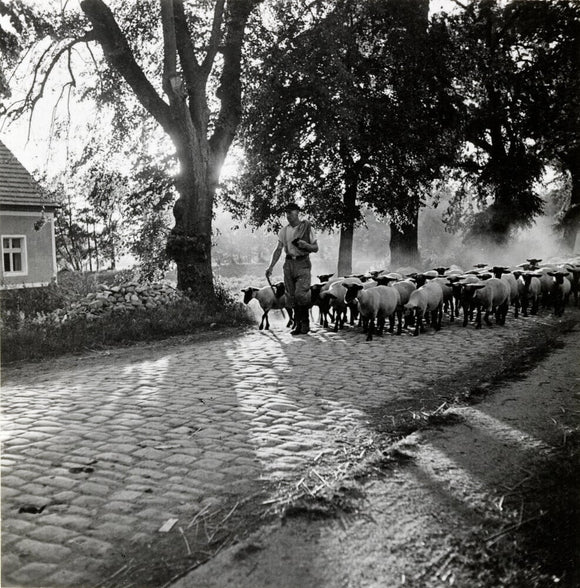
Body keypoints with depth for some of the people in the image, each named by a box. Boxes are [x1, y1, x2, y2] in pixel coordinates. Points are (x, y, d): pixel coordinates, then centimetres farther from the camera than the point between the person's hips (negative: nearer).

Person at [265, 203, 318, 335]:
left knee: (300, 294, -17)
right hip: (289, 263, 4)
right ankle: (298, 324, 14)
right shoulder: (283, 231, 9)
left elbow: (316, 248, 2)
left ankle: (305, 323, 0)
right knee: (291, 296, 3)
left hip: (303, 263, -4)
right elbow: (278, 250, 8)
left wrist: (305, 245, -18)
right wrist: (271, 267, -2)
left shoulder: (307, 228, -1)